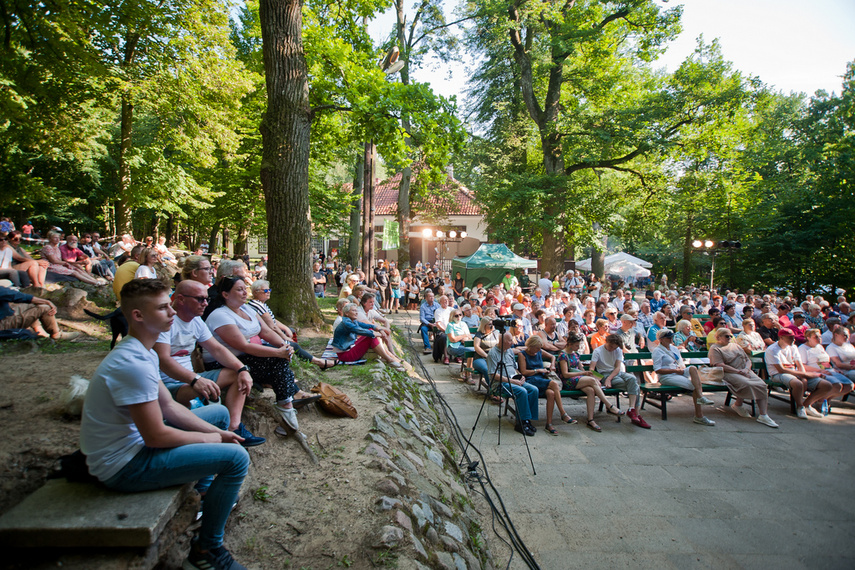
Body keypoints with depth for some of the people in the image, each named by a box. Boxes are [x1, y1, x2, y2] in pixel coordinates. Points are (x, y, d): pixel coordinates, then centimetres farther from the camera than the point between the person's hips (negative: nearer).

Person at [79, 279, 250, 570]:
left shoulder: (142, 352, 4)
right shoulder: (133, 363, -29)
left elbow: (169, 406, 8)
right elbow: (155, 436, -26)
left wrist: (217, 432, 0)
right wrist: (210, 439, -10)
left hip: (136, 438, 10)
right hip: (124, 464, -10)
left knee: (219, 412, 19)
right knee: (236, 457, -20)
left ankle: (204, 494, 30)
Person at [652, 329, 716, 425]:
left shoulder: (674, 348, 22)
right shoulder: (657, 351, -3)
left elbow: (681, 363, 25)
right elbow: (657, 370, -11)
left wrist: (682, 367, -1)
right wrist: (675, 370, -14)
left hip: (679, 373, 7)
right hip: (667, 377, -7)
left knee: (693, 368, -24)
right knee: (694, 385, -23)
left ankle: (700, 396, -28)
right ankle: (699, 416, -19)